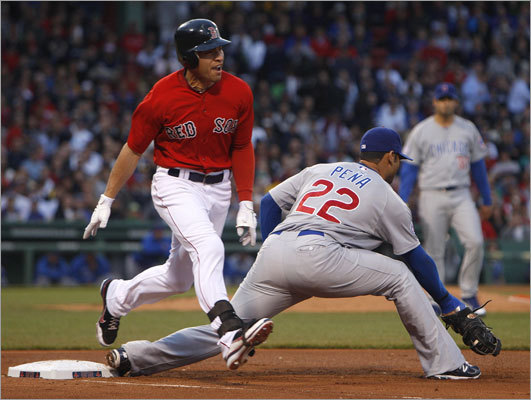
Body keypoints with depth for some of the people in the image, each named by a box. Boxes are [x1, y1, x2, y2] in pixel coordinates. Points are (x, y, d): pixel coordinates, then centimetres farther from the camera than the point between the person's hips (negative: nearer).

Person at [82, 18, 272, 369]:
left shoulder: (238, 93, -6)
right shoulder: (163, 97, -16)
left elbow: (242, 149, 7)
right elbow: (133, 150, -4)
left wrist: (246, 204, 3)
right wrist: (106, 202, 0)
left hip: (218, 188, 5)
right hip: (175, 185, -5)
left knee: (180, 278, 13)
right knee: (208, 247, -31)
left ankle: (116, 297, 39)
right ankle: (229, 332, -45)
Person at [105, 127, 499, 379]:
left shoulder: (319, 171, 28)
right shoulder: (389, 199, 15)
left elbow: (269, 202, 23)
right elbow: (416, 257, 19)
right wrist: (445, 300, 30)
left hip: (271, 255, 5)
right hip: (318, 257, -5)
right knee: (400, 277, 10)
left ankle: (133, 357, -2)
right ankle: (445, 364, 6)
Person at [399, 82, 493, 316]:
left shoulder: (468, 129, 9)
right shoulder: (421, 132, 2)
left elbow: (478, 165, 15)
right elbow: (409, 168, 3)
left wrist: (487, 201, 15)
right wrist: (401, 204, -5)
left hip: (461, 196, 1)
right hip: (432, 198, -1)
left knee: (475, 242, -17)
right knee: (434, 253, -1)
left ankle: (469, 295, -2)